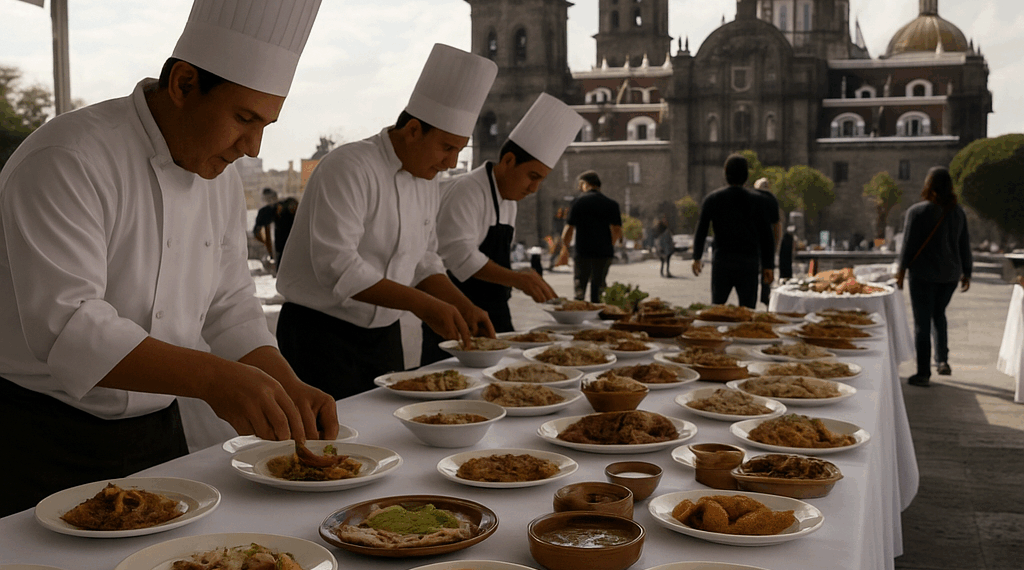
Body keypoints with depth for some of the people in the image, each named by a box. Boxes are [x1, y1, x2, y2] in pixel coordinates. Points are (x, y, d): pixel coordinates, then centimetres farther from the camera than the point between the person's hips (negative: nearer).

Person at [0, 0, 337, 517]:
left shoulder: (220, 179, 5)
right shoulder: (67, 162, -21)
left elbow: (229, 308, 9)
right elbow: (64, 324, -30)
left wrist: (288, 390, -6)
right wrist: (212, 378, -38)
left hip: (157, 433, 7)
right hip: (43, 445, -7)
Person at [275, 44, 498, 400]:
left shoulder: (427, 184, 7)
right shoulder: (349, 168, -19)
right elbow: (337, 266, -27)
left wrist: (463, 308, 0)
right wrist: (423, 305, -28)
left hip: (383, 335, 8)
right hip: (321, 335, -8)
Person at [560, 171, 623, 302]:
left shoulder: (578, 202, -4)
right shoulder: (612, 204, 2)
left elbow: (569, 229, -7)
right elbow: (617, 231, -3)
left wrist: (564, 247, 8)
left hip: (582, 253, -2)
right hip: (604, 253, 2)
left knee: (579, 285, 6)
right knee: (598, 288, 13)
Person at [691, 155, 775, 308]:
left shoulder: (712, 199, 1)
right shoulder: (757, 200, 0)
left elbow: (701, 230, 0)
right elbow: (766, 236, 0)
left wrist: (696, 258, 7)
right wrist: (768, 266, 4)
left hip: (722, 262, 1)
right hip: (749, 262, 0)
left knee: (716, 307, 12)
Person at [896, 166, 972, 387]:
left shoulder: (917, 211, -11)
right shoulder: (958, 212, 6)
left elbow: (908, 243, -10)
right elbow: (964, 245, 11)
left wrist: (901, 269, -2)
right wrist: (966, 272, 18)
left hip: (924, 273, -5)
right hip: (950, 273, 6)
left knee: (922, 321, -1)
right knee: (938, 314, 24)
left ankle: (923, 373, 0)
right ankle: (942, 361, 22)